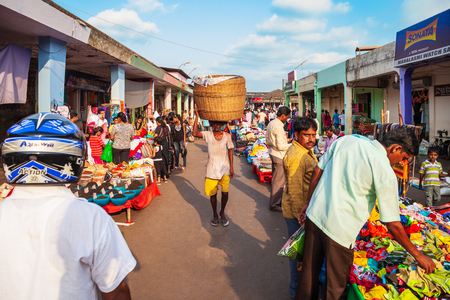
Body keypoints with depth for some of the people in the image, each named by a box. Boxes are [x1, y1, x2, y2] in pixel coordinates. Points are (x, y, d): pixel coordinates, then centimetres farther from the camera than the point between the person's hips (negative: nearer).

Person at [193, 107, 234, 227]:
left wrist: (231, 167, 3)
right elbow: (195, 133, -22)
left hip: (224, 169, 1)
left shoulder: (227, 136, 0)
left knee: (225, 192, -1)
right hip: (212, 170, 0)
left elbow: (230, 150, 6)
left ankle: (222, 213, 25)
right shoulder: (208, 135, -5)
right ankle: (215, 214, 30)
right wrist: (197, 116, -23)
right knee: (212, 193, 7)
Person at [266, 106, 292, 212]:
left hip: (273, 153, 10)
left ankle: (276, 200, 32)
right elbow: (280, 146, -23)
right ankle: (274, 204, 8)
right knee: (279, 180, 0)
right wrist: (292, 146, -10)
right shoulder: (279, 126, -21)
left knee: (275, 179, 19)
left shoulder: (271, 123, 9)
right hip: (279, 155, -10)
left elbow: (267, 140, 17)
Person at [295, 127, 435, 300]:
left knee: (308, 274, 23)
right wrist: (418, 255, 4)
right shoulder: (385, 172, -14)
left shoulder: (347, 140, 2)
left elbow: (318, 171, 8)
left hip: (314, 215, 6)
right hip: (339, 230, -6)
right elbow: (393, 224, -10)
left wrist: (308, 203, 20)